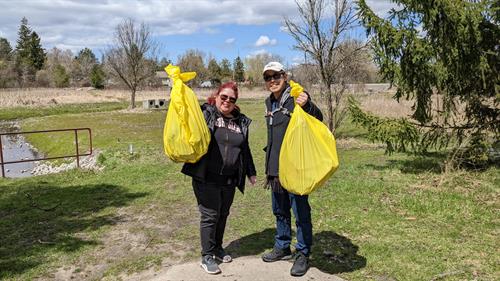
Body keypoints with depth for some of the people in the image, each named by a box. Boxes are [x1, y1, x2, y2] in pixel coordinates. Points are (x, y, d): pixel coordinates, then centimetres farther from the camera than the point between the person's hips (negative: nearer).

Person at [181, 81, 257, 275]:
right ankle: (207, 256, 15)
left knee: (223, 214, 15)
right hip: (207, 178, -5)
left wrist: (251, 172, 21)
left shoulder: (241, 122, 11)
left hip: (229, 180, 5)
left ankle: (217, 248, 35)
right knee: (210, 215, 0)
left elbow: (245, 150, 19)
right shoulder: (205, 113, -3)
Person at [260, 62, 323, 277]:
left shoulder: (296, 98, -11)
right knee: (280, 211, 19)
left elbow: (318, 119, -22)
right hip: (275, 167, 8)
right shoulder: (270, 102, 13)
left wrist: (307, 106, -43)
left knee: (300, 212, 1)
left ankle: (302, 254, 15)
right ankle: (282, 247, 34)